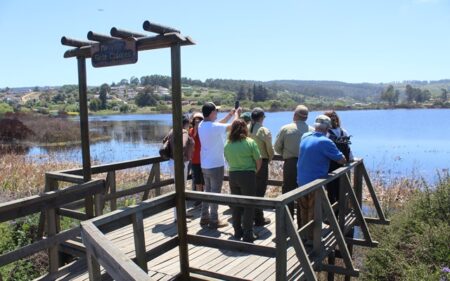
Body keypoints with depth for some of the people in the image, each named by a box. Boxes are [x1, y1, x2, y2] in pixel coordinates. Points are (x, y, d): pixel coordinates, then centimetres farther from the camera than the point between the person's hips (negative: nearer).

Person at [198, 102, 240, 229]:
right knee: (215, 192, 1)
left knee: (207, 191, 18)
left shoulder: (201, 125, 3)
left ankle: (205, 217, 23)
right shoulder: (215, 127, -22)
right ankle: (214, 220, 8)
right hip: (216, 165, -8)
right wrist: (236, 114, 8)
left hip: (205, 165, 8)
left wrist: (230, 114, 22)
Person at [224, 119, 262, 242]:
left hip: (233, 175, 4)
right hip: (248, 175, -4)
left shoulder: (227, 144, 1)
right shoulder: (250, 142, -9)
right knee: (248, 205, 4)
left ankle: (238, 232, 23)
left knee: (236, 205, 14)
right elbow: (258, 160, -6)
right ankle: (248, 234, 7)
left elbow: (228, 160, 5)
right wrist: (255, 171, 9)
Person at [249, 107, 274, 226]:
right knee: (259, 191, 5)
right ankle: (259, 219, 12)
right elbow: (270, 149, -10)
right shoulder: (264, 131, -14)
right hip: (261, 162, -4)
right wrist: (269, 159, 9)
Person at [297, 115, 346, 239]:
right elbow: (342, 160, -14)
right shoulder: (325, 142, -19)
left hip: (301, 181, 7)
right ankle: (311, 238, 17)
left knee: (303, 210, 20)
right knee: (314, 213, 7)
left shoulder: (305, 137, 3)